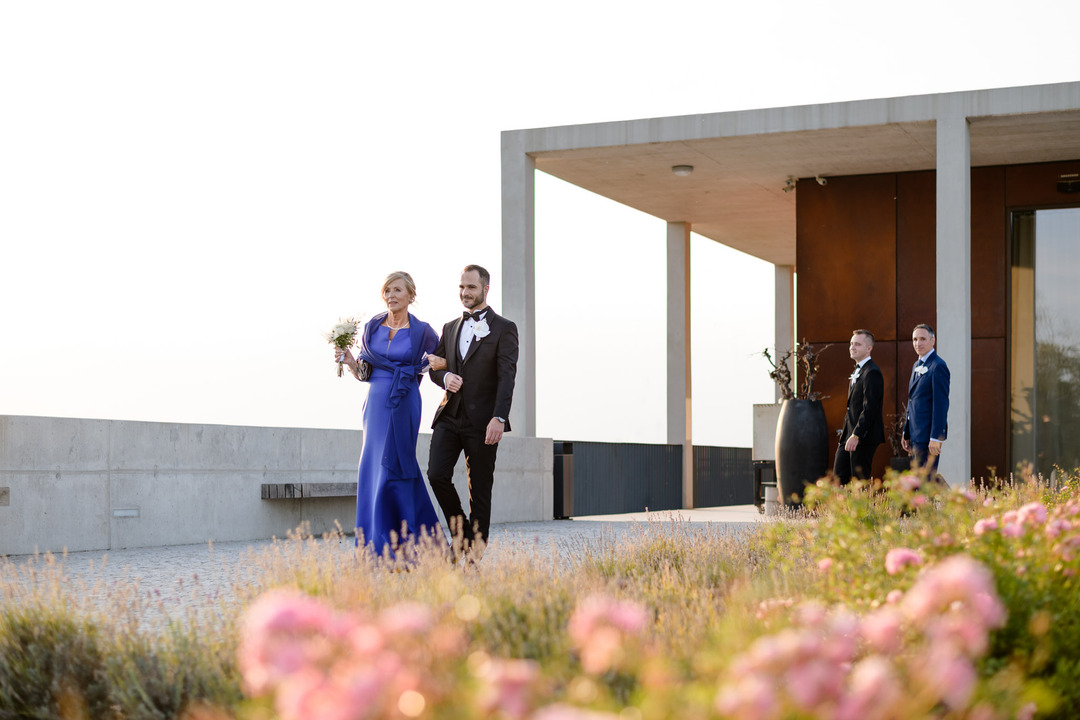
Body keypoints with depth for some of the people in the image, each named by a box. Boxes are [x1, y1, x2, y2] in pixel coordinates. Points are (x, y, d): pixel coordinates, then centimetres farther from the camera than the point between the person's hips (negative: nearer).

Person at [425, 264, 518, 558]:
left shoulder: (503, 329, 0)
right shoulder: (450, 328, 16)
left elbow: (507, 375, -9)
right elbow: (435, 367, 19)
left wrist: (499, 418, -21)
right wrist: (445, 377, -7)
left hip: (482, 422, -4)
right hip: (450, 416, 4)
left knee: (480, 489, 0)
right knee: (437, 474, -12)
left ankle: (475, 553, 8)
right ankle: (461, 532, 9)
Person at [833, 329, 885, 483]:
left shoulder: (872, 373, -15)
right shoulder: (858, 370, 17)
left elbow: (870, 408, -21)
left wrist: (856, 436, -24)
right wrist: (846, 433, 18)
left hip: (864, 436, -10)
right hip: (849, 435, 10)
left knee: (860, 480, -4)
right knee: (839, 477, 8)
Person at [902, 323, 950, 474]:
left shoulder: (938, 366, -11)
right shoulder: (917, 366, 18)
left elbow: (941, 404, -17)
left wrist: (935, 438, -21)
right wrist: (907, 433, 20)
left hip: (929, 434, -9)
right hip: (916, 434, 9)